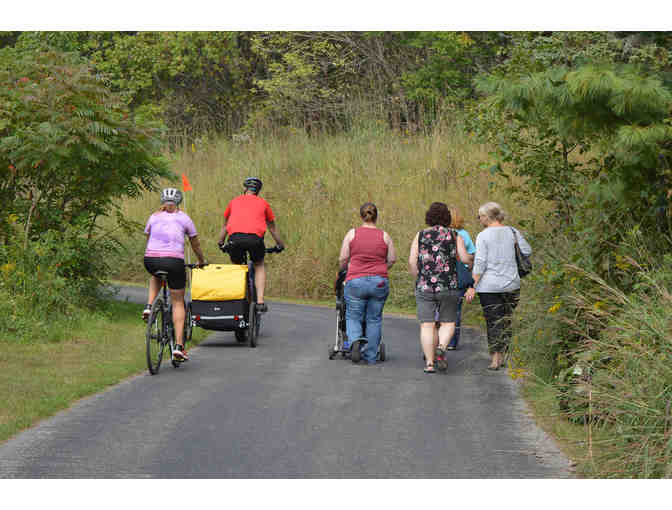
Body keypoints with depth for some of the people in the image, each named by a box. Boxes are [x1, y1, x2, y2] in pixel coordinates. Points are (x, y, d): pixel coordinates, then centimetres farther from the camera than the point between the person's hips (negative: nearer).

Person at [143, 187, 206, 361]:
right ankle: (179, 345, 0)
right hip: (174, 261, -2)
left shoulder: (154, 217, 16)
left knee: (156, 277, 40)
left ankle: (149, 306, 15)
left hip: (151, 260, 2)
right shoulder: (184, 218, 11)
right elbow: (195, 245, 19)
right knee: (178, 303, 10)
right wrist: (201, 262, 37)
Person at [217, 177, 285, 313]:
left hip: (235, 237, 1)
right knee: (259, 266, 23)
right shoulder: (263, 203, 24)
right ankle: (260, 301, 10)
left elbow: (225, 225, 39)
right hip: (255, 237, 0)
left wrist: (220, 243, 53)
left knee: (236, 266, 25)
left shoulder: (235, 201, 27)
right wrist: (280, 245, 48)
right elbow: (272, 227, 35)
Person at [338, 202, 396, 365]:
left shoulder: (352, 234, -1)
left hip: (356, 281, -1)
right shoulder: (384, 236, 3)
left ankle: (355, 341, -18)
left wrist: (342, 270, 22)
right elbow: (392, 260, 8)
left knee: (353, 317, 10)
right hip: (380, 282, 1)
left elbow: (343, 259, 1)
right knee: (374, 319, 12)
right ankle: (370, 356, 13)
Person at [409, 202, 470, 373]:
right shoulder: (455, 236, 3)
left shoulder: (420, 236, 4)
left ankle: (429, 362, -5)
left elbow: (412, 261, -2)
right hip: (448, 287, 0)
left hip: (424, 287, 0)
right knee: (447, 323, 12)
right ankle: (441, 348, -15)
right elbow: (466, 260, -4)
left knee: (427, 325, 3)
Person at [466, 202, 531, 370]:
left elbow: (480, 264, -12)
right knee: (506, 320, 12)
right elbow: (527, 252, 5)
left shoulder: (483, 236, -8)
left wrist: (473, 286, -9)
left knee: (493, 321, 2)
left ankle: (495, 360, 0)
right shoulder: (512, 232, 3)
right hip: (512, 285, 4)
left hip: (489, 285, -3)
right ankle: (502, 357, 15)